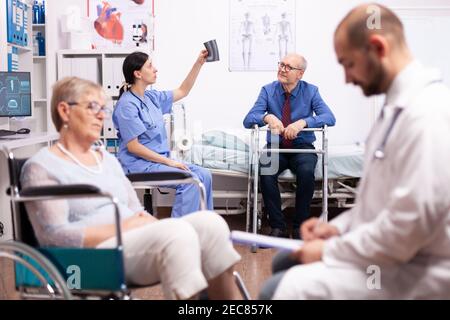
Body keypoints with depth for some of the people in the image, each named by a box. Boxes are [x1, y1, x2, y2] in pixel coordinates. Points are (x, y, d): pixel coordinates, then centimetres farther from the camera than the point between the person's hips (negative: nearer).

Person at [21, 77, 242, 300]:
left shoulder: (108, 159, 23)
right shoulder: (41, 166, 1)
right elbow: (55, 235, -10)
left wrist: (148, 221, -5)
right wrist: (120, 228, -16)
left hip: (138, 241, 7)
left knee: (209, 222, -19)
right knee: (177, 232, -33)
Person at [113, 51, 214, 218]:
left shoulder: (151, 97, 9)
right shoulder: (127, 105, -16)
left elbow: (182, 91, 21)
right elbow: (133, 146, -18)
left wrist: (199, 63, 14)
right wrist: (169, 162, -18)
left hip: (160, 160, 9)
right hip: (139, 165, -9)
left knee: (204, 175, -2)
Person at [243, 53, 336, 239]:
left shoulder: (311, 91, -1)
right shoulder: (268, 90, 0)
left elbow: (329, 118, -15)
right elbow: (248, 120, -9)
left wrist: (303, 122, -32)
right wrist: (267, 116, -31)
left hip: (303, 147, 0)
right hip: (276, 147, 1)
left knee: (306, 172, -33)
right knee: (265, 172, -31)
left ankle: (299, 227, -15)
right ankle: (278, 227, -17)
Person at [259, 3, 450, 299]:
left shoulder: (426, 112, -22)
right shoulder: (401, 104, 12)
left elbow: (413, 221, -27)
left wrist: (332, 251, -17)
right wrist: (339, 228, 7)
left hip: (415, 272, -10)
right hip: (388, 254, 10)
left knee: (283, 289, -24)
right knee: (286, 263, 19)